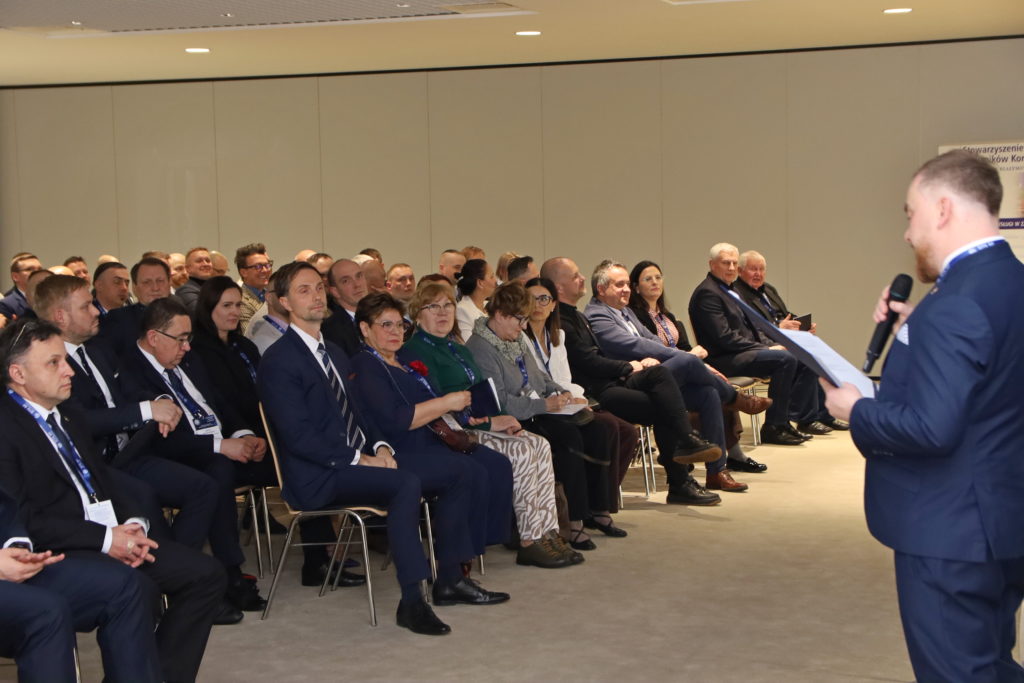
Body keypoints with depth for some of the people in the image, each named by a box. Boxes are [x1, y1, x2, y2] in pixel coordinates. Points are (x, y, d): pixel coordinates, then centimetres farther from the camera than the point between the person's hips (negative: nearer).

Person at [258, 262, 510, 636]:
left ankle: (449, 579, 4)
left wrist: (380, 447, 0)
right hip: (320, 477, -9)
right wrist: (358, 459, -18)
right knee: (406, 483, -34)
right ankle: (411, 601, -31)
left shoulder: (334, 353, 20)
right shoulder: (278, 362, -9)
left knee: (458, 470, 1)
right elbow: (298, 435, -17)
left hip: (358, 459, 9)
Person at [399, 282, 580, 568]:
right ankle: (530, 542, -19)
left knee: (540, 445, -13)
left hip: (480, 424, 9)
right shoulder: (414, 352, -6)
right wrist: (490, 422, -16)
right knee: (521, 451, -25)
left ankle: (548, 532, -15)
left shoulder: (459, 348, 22)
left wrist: (502, 419, 1)